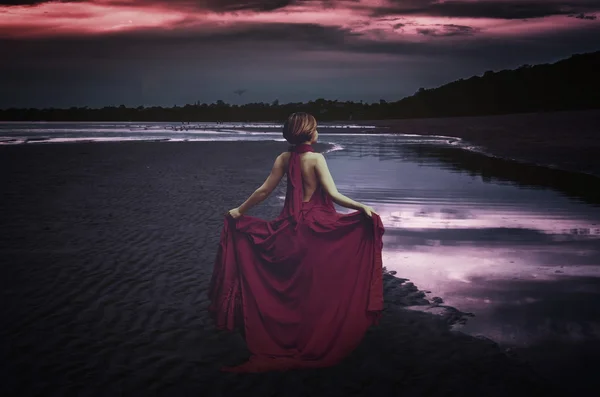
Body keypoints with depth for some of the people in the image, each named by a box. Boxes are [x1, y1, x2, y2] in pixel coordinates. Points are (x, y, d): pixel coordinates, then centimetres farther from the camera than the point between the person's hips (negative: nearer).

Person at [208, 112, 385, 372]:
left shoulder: (284, 158, 1)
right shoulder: (316, 158, -12)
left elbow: (263, 191, 3)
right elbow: (333, 195, -20)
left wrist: (239, 210, 15)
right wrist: (362, 207, -20)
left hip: (291, 228, 5)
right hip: (318, 227, -5)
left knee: (291, 286, 15)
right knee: (319, 287, 6)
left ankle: (286, 340, 24)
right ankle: (315, 343, 13)